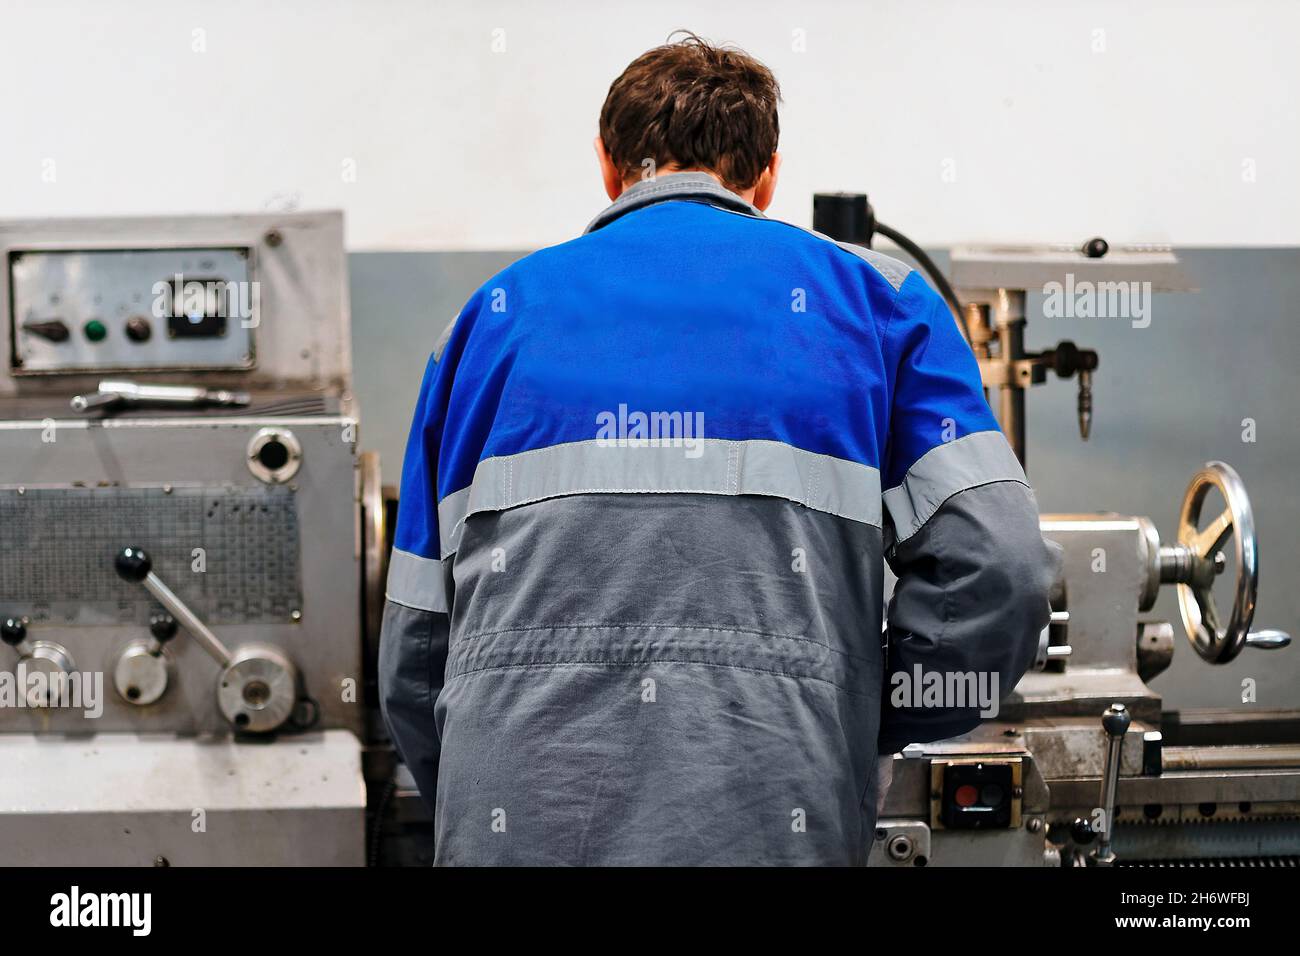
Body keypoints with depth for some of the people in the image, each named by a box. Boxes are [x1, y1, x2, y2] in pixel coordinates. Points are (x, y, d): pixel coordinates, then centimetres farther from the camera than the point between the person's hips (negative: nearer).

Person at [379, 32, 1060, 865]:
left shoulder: (496, 314, 17)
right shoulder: (871, 296, 12)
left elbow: (415, 652, 14)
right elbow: (998, 566, -2)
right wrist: (865, 728, 11)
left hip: (513, 824, 2)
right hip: (771, 822, -1)